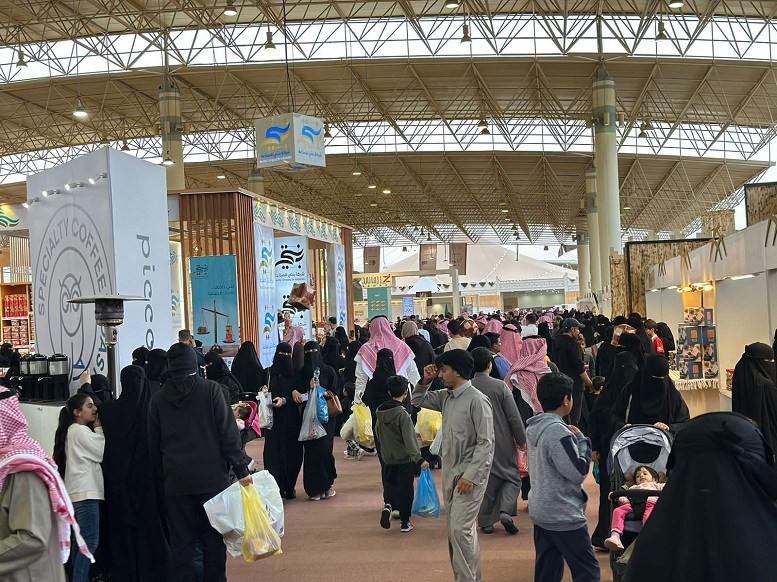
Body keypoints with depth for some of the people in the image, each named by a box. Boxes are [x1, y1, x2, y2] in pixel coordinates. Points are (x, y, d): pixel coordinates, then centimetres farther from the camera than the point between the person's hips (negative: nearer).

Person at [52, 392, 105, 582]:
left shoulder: (72, 431, 19)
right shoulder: (81, 431, -10)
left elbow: (94, 454, 18)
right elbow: (103, 453, -9)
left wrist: (96, 429, 10)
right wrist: (99, 428, 0)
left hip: (78, 492, 10)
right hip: (85, 492, -10)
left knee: (81, 540, 11)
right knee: (90, 542, -11)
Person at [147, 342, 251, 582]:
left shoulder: (158, 399, 4)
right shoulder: (211, 389, -6)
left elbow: (154, 445, 10)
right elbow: (228, 434, -9)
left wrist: (162, 477, 19)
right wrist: (241, 470, -6)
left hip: (176, 481, 2)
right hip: (212, 477, -2)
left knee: (180, 543, 7)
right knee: (213, 540, 7)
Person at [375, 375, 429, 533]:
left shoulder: (381, 412, 0)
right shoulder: (402, 414, -21)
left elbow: (378, 432, 12)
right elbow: (409, 439, -25)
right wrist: (419, 459, -24)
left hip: (387, 457, 5)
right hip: (404, 459, -5)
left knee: (389, 483, 20)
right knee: (405, 489, 6)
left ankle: (388, 504, -7)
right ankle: (405, 522, 12)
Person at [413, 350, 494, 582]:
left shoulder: (476, 400, -16)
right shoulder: (446, 397, 8)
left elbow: (486, 443, -18)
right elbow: (418, 401, 23)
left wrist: (470, 476, -22)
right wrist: (425, 381, 5)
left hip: (470, 475, -9)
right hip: (449, 473, 9)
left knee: (460, 528, -14)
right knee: (456, 529, 13)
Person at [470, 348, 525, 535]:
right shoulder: (500, 386, -12)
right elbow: (514, 416, -10)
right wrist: (521, 440, 3)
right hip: (502, 442, -2)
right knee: (511, 477, 12)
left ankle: (486, 521, 15)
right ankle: (505, 511, -7)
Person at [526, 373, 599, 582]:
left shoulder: (533, 427, 6)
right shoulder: (558, 432, -22)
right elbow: (578, 473, -19)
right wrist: (581, 440, -7)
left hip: (540, 510, 9)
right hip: (564, 515, -9)